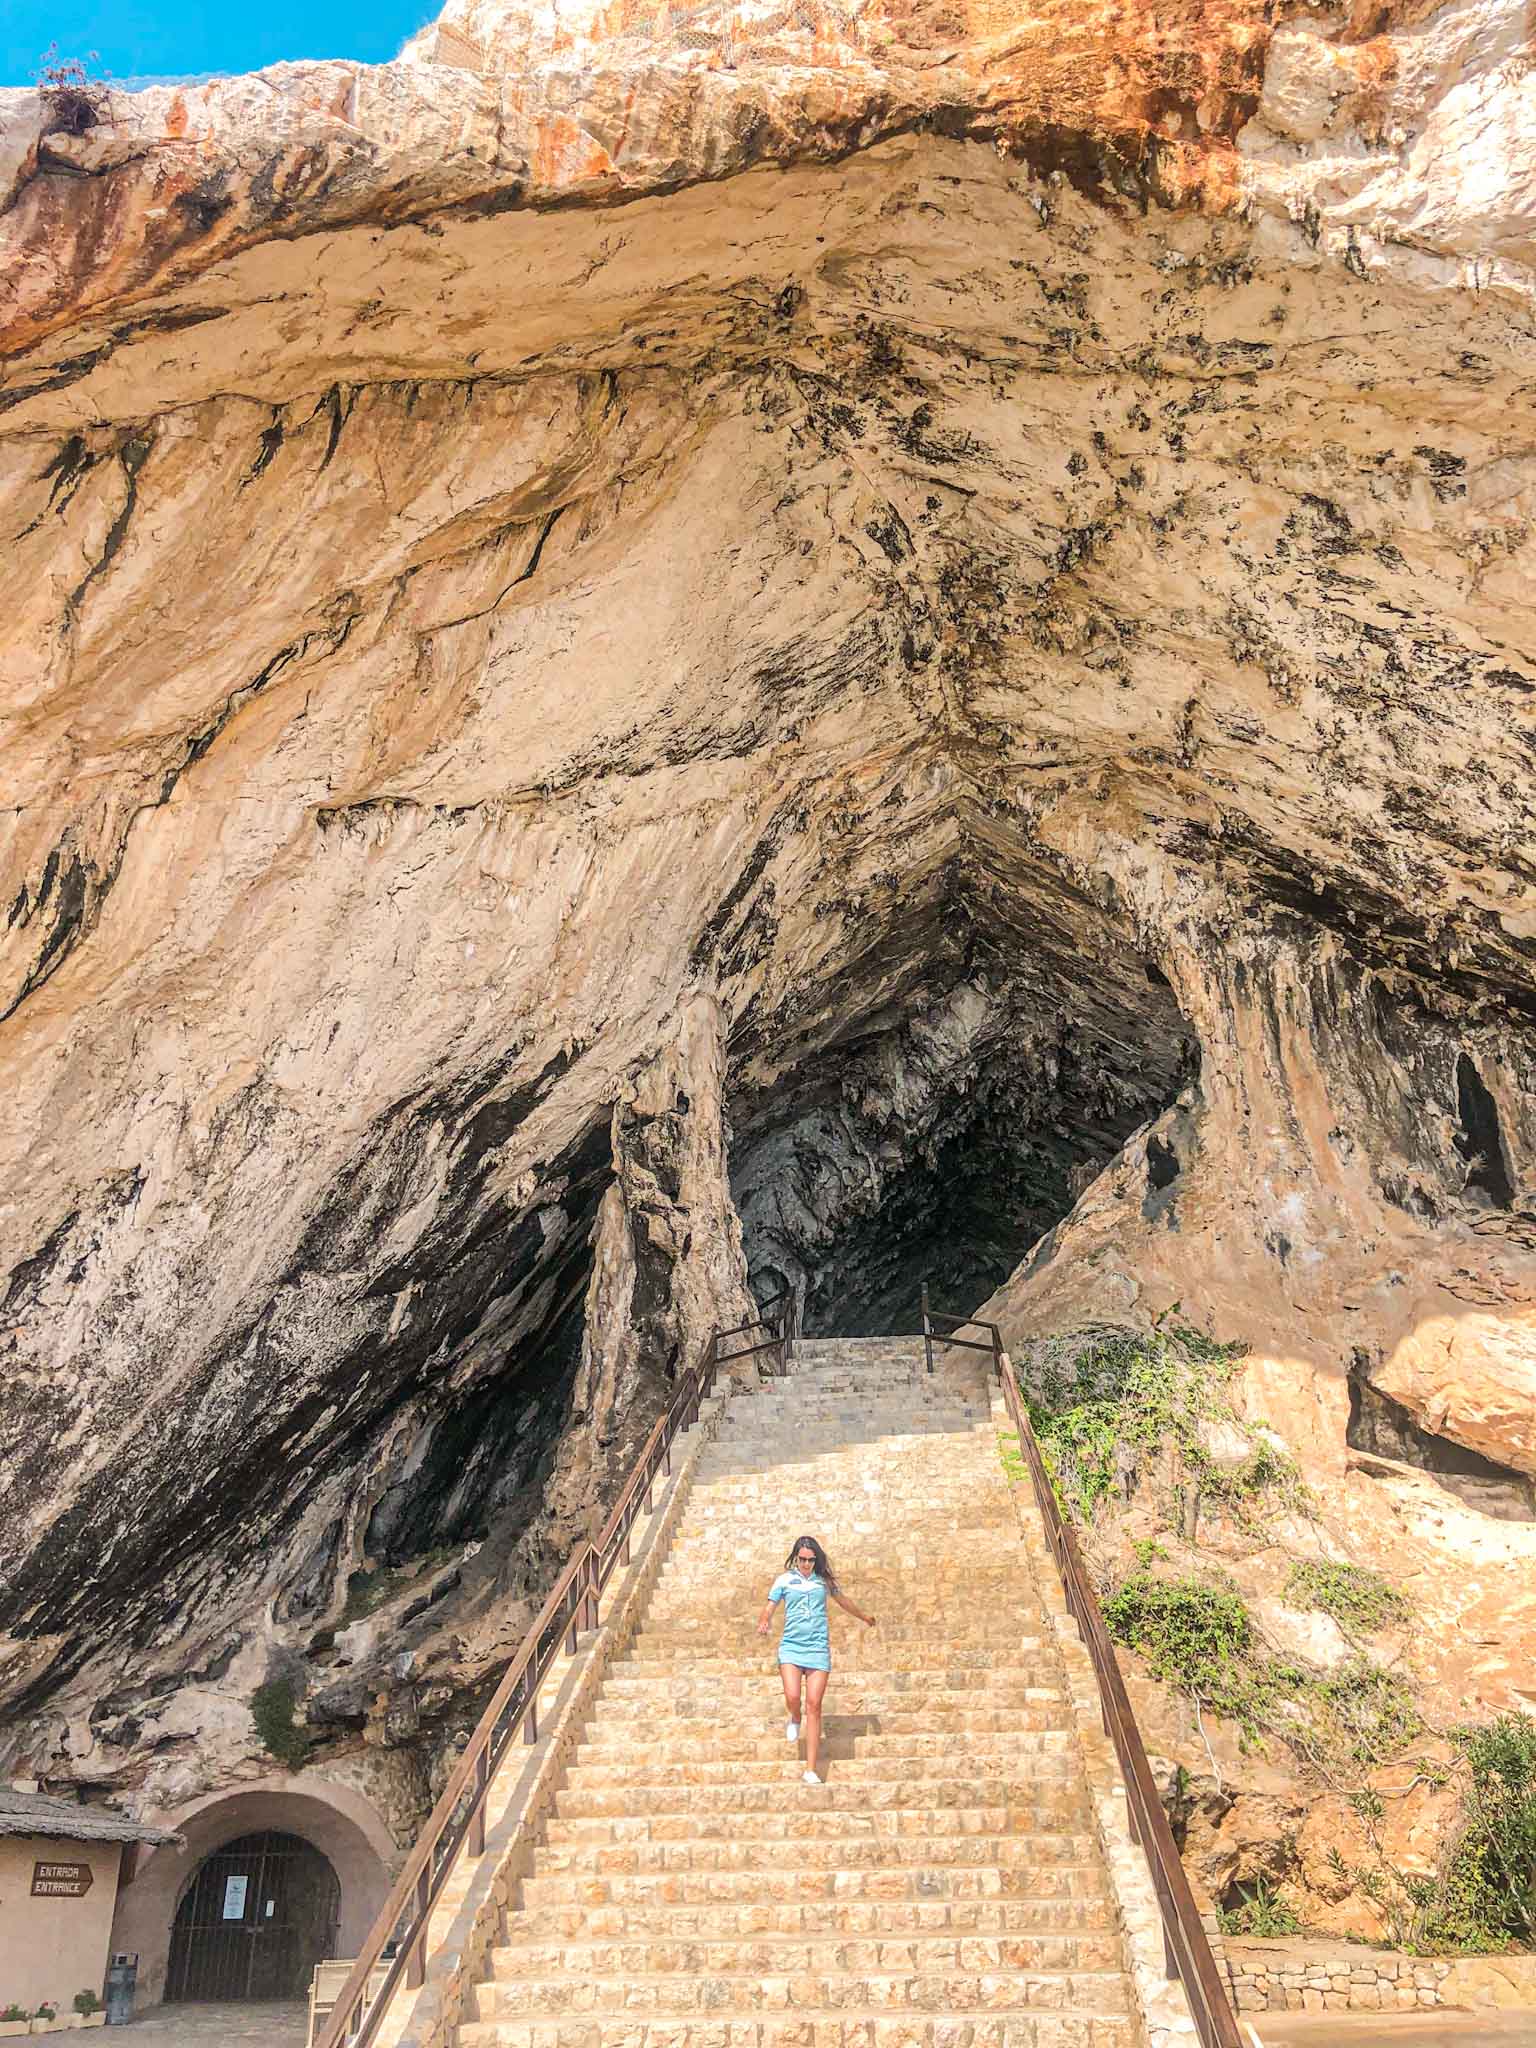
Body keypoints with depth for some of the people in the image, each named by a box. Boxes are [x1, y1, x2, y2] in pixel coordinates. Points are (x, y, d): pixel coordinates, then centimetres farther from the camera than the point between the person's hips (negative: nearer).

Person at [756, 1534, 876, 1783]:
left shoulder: (824, 1580, 10)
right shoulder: (784, 1579, 6)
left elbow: (842, 1601, 28)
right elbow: (769, 1607, 2)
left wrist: (863, 1616, 42)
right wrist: (763, 1622, -21)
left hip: (818, 1649, 1)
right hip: (791, 1646, -1)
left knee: (814, 1706, -6)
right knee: (792, 1697, -20)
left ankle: (811, 1769, -1)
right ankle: (794, 1720, 19)